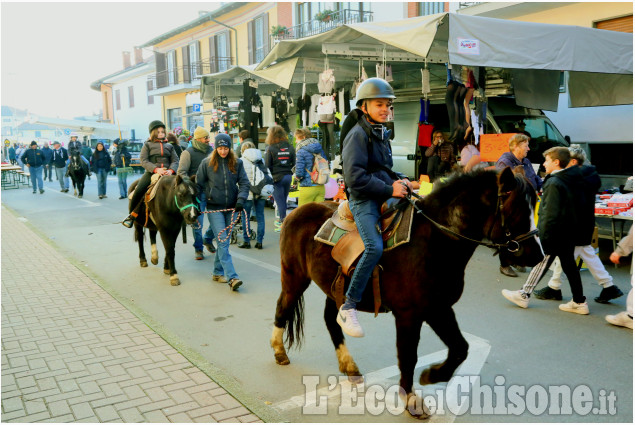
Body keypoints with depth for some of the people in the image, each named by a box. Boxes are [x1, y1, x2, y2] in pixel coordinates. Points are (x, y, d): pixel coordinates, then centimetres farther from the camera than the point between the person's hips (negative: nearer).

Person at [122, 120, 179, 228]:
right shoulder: (148, 145, 14)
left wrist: (171, 170, -10)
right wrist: (156, 169, -16)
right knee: (139, 190, -25)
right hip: (151, 172, -2)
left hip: (167, 173, 3)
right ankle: (132, 214, -4)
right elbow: (143, 160, 0)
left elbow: (175, 161, 14)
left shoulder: (169, 146, 23)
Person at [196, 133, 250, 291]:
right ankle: (232, 277, -16)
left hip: (231, 208, 3)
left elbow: (244, 183, 1)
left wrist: (241, 199, -15)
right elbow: (199, 184, 5)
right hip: (214, 208, -3)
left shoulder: (237, 163, 4)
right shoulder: (207, 163, 0)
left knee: (224, 241, 11)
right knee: (223, 242, -11)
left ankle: (218, 272, 26)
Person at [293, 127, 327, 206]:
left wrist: (297, 177, 5)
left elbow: (299, 173, -15)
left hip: (307, 188, -6)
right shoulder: (320, 149, 7)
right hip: (321, 187, 6)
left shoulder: (301, 151, -12)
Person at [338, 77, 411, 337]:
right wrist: (389, 189, -17)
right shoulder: (358, 135, -9)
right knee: (375, 247, -29)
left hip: (385, 196, 9)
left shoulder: (382, 134, 19)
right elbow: (355, 177, -19)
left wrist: (398, 181, 9)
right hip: (364, 200, -9)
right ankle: (348, 308, -21)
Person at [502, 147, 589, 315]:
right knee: (569, 264, 14)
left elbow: (551, 214, -22)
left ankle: (523, 295, 14)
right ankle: (579, 302, 19)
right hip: (571, 232, 8)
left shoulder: (554, 184, -19)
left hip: (556, 233, -8)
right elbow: (580, 206, 14)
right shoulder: (574, 180, 8)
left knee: (541, 263, 2)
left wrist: (544, 238, -19)